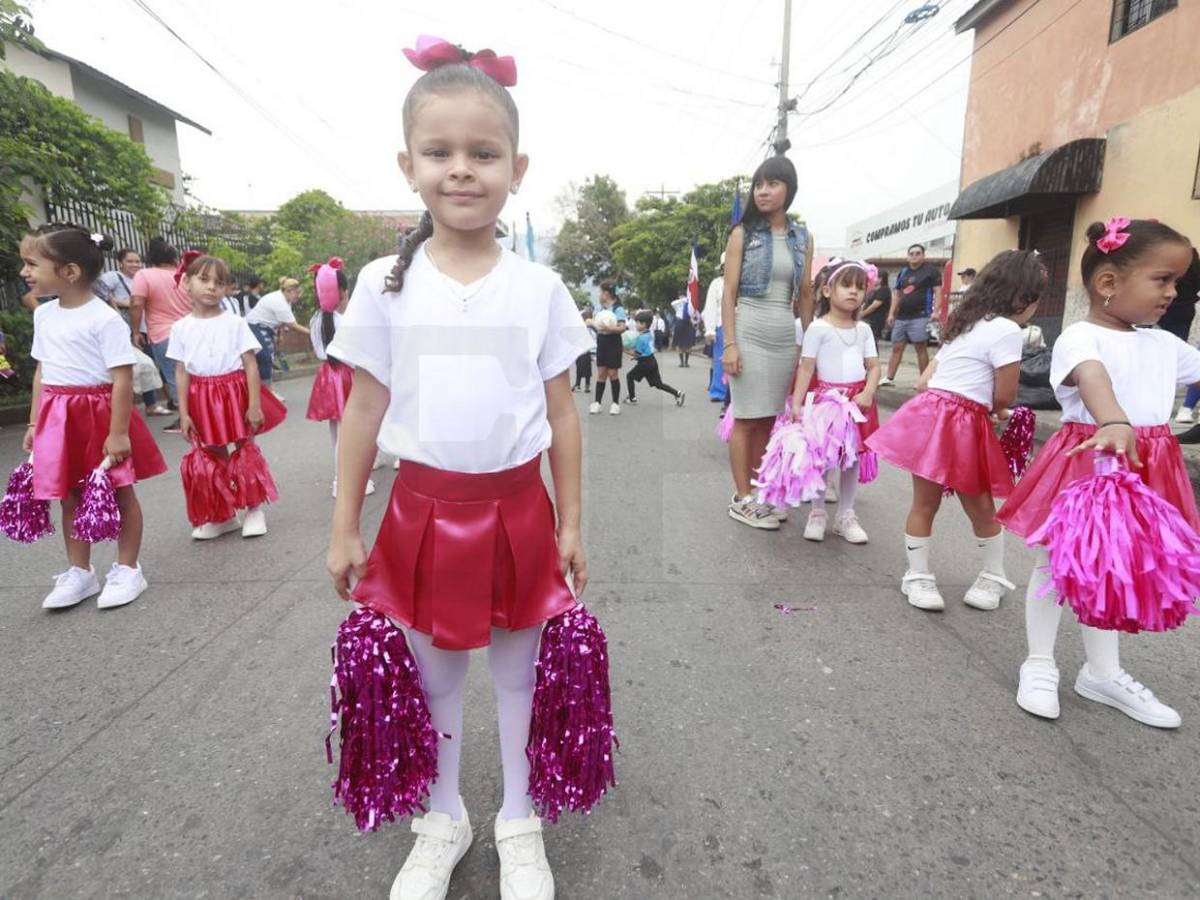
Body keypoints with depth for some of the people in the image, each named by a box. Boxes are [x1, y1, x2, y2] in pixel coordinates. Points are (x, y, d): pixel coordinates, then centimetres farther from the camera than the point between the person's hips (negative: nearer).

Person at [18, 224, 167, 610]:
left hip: (100, 414, -7)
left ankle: (127, 569, 19)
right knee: (69, 497, 13)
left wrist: (118, 433, -20)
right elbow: (42, 372, 16)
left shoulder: (104, 318, -16)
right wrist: (35, 424, 14)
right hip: (59, 418, 7)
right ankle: (80, 572, 26)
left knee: (120, 493, 5)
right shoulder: (44, 315, 8)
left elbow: (122, 379, -18)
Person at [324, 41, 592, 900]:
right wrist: (344, 527, 3)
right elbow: (364, 411, 3)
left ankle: (519, 823, 38)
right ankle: (444, 818, 42)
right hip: (423, 507, 1)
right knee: (434, 673, 17)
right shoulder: (385, 284, -2)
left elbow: (562, 413, 1)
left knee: (518, 669, 14)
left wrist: (569, 522, 1)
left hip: (516, 506, 0)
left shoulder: (539, 287, -2)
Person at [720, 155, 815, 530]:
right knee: (746, 418, -1)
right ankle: (741, 500, 6)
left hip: (786, 337, 4)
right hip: (750, 334, -4)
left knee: (768, 419, 7)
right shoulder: (743, 233, 1)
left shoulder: (802, 238, 11)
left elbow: (805, 294, 14)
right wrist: (730, 343, -13)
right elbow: (729, 292, -4)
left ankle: (757, 490, 18)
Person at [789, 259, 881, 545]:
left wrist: (867, 393, -11)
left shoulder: (864, 329, 9)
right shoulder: (818, 328, -6)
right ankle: (817, 513, 18)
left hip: (857, 400, 5)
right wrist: (796, 403, -16)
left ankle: (845, 516, 21)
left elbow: (873, 366, 7)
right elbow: (806, 368, -9)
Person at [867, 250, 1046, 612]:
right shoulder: (1006, 330, -8)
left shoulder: (965, 323, 18)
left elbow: (924, 381, 18)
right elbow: (1004, 397, -8)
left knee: (981, 507, 15)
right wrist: (998, 410, 14)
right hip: (958, 424, -9)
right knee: (925, 503, 4)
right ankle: (918, 576, 17)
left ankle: (994, 577, 28)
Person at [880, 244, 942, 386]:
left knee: (921, 348, -3)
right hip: (901, 317, 6)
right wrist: (891, 313, 11)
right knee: (896, 348, 7)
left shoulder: (931, 270, -1)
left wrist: (936, 311, -16)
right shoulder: (903, 272, 16)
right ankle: (889, 378, 12)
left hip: (920, 317, -6)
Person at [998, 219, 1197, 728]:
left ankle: (1102, 672, 32)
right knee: (1057, 561, 6)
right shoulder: (1080, 338, -15)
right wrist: (1114, 424, -53)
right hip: (1085, 460, -7)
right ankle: (1039, 665, 20)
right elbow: (1092, 377, -34)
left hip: (1144, 467, 7)